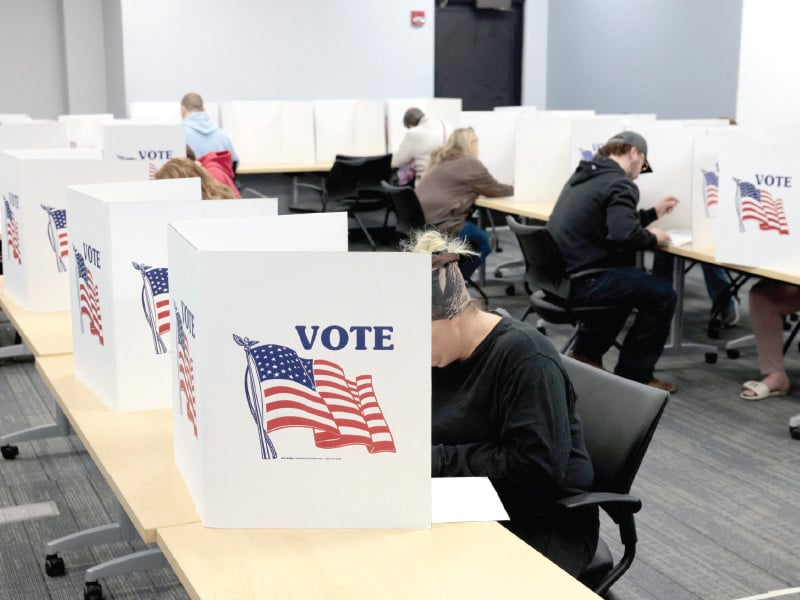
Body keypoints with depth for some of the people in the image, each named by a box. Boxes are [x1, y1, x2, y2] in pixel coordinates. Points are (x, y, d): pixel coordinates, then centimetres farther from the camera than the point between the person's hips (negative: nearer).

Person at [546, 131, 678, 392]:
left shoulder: (583, 175, 16)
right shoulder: (620, 184, -13)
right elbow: (624, 235, -29)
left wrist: (653, 213, 28)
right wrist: (652, 238, -8)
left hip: (559, 274, 10)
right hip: (581, 282, -10)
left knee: (628, 282, 32)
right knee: (663, 294, -2)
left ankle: (586, 354, 31)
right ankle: (634, 374, 7)